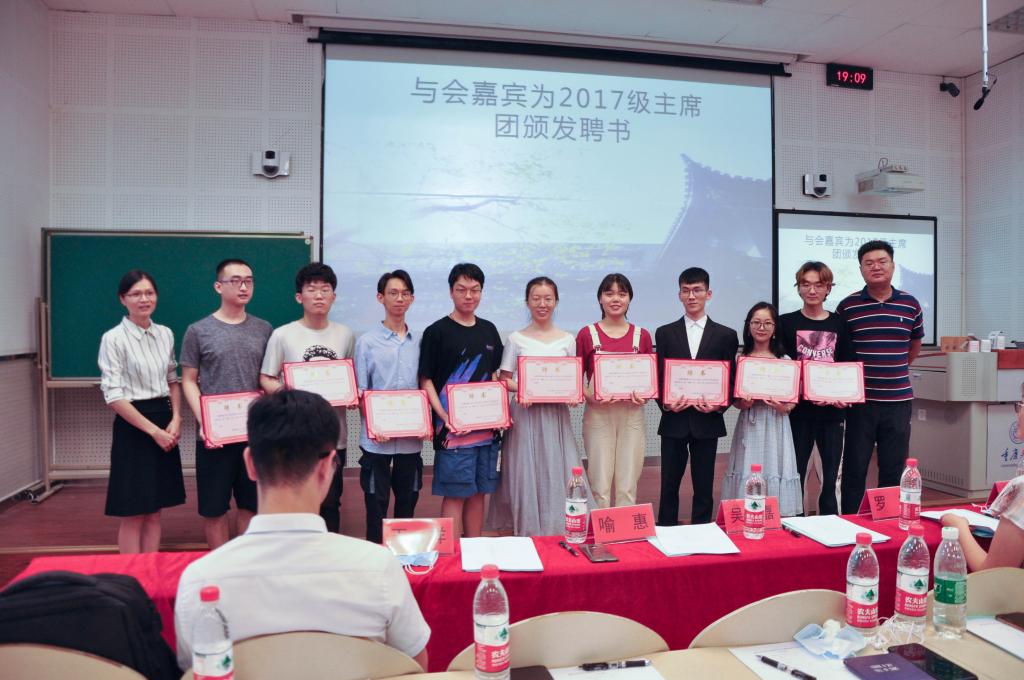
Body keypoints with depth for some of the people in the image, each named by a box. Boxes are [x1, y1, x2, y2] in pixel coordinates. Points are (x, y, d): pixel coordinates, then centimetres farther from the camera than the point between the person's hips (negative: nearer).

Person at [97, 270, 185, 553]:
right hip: (134, 427, -5)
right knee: (133, 515, 2)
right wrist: (154, 431, -15)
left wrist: (175, 419, -3)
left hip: (165, 424, 5)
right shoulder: (113, 339, -10)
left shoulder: (165, 334, 6)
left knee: (155, 511, 12)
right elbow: (113, 396, -13)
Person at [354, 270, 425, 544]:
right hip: (377, 438, -3)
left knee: (407, 502, 13)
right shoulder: (367, 341, -3)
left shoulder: (418, 342, 6)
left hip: (411, 438, 3)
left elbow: (424, 387, 11)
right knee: (376, 503, 5)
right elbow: (360, 392, -3)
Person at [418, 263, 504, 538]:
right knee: (455, 494, -1)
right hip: (453, 430, -5)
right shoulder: (437, 332, -4)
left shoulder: (489, 330, 12)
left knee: (478, 492, 13)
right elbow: (426, 381, -6)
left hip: (487, 428, 5)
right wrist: (445, 418, -17)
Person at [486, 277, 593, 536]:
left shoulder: (567, 339, 8)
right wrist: (520, 389, -16)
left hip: (557, 416, 2)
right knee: (526, 475, 1)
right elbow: (503, 379, 3)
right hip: (525, 414, -1)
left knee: (557, 475, 2)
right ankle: (527, 533, 14)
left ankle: (558, 532, 15)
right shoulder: (516, 339, 2)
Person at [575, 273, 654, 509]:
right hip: (598, 414, -1)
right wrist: (590, 396, -15)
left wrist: (643, 394, -8)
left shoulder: (642, 335, 8)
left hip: (632, 414, 2)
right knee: (600, 485, 1)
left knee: (628, 486, 5)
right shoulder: (587, 334, 2)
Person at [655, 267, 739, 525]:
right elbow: (659, 377, 5)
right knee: (669, 486, 6)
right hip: (674, 420, 0)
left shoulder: (726, 335, 5)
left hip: (707, 421, 0)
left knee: (704, 488, 7)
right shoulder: (665, 333, 6)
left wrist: (719, 406, -11)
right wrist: (666, 403, -12)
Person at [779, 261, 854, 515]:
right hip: (799, 411, -2)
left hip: (832, 411, 2)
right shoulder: (786, 323, 1)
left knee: (831, 474, 9)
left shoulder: (839, 324, 7)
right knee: (795, 475, 3)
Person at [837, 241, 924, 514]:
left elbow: (915, 344, 20)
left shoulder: (910, 304, 4)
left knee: (894, 468, 9)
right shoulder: (848, 306, -3)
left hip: (899, 399, 2)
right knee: (854, 467, 5)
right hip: (860, 400, -2)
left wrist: (898, 370, 16)